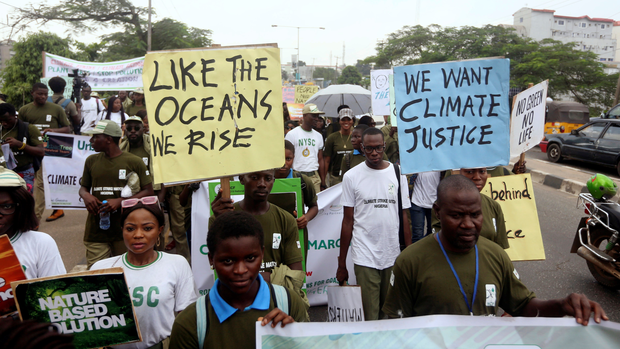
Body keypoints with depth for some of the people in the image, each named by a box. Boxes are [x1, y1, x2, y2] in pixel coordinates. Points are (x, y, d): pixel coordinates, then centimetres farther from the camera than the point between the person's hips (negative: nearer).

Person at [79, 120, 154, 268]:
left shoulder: (134, 161, -1)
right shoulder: (91, 160, 12)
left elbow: (148, 191, -2)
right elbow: (83, 187, 22)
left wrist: (120, 201, -14)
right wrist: (85, 195, -3)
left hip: (125, 229, -3)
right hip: (96, 230, 3)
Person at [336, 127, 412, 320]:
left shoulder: (398, 173, 4)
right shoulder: (351, 176, -1)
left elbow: (404, 217, 6)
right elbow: (348, 220, 1)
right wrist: (341, 263, 1)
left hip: (393, 255, 2)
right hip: (364, 256, -2)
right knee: (369, 315, 1)